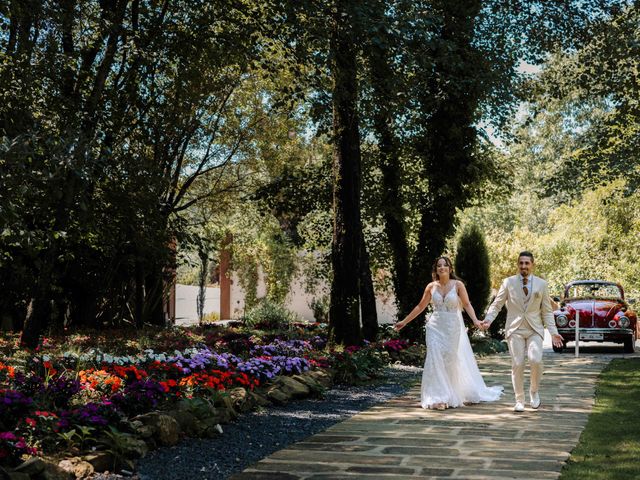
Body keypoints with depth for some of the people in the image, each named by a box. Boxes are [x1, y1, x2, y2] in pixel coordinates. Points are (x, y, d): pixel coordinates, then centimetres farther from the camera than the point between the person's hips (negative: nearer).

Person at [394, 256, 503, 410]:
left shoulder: (457, 285, -4)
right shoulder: (431, 286, 3)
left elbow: (467, 305, -6)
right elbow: (420, 306, 11)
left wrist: (475, 320, -23)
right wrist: (404, 321, 11)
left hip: (453, 328, -2)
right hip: (435, 327, 2)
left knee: (451, 361, 5)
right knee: (435, 360, -7)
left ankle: (451, 396, 21)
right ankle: (438, 397, -1)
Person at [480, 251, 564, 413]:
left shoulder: (541, 284, 6)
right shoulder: (508, 282, 4)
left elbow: (547, 311, 9)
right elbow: (496, 304, 5)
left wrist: (553, 332, 0)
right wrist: (488, 319, -13)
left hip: (534, 329, 0)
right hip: (515, 329, 0)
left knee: (535, 360, -19)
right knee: (517, 365, -4)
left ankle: (534, 391, 7)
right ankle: (519, 401, 11)